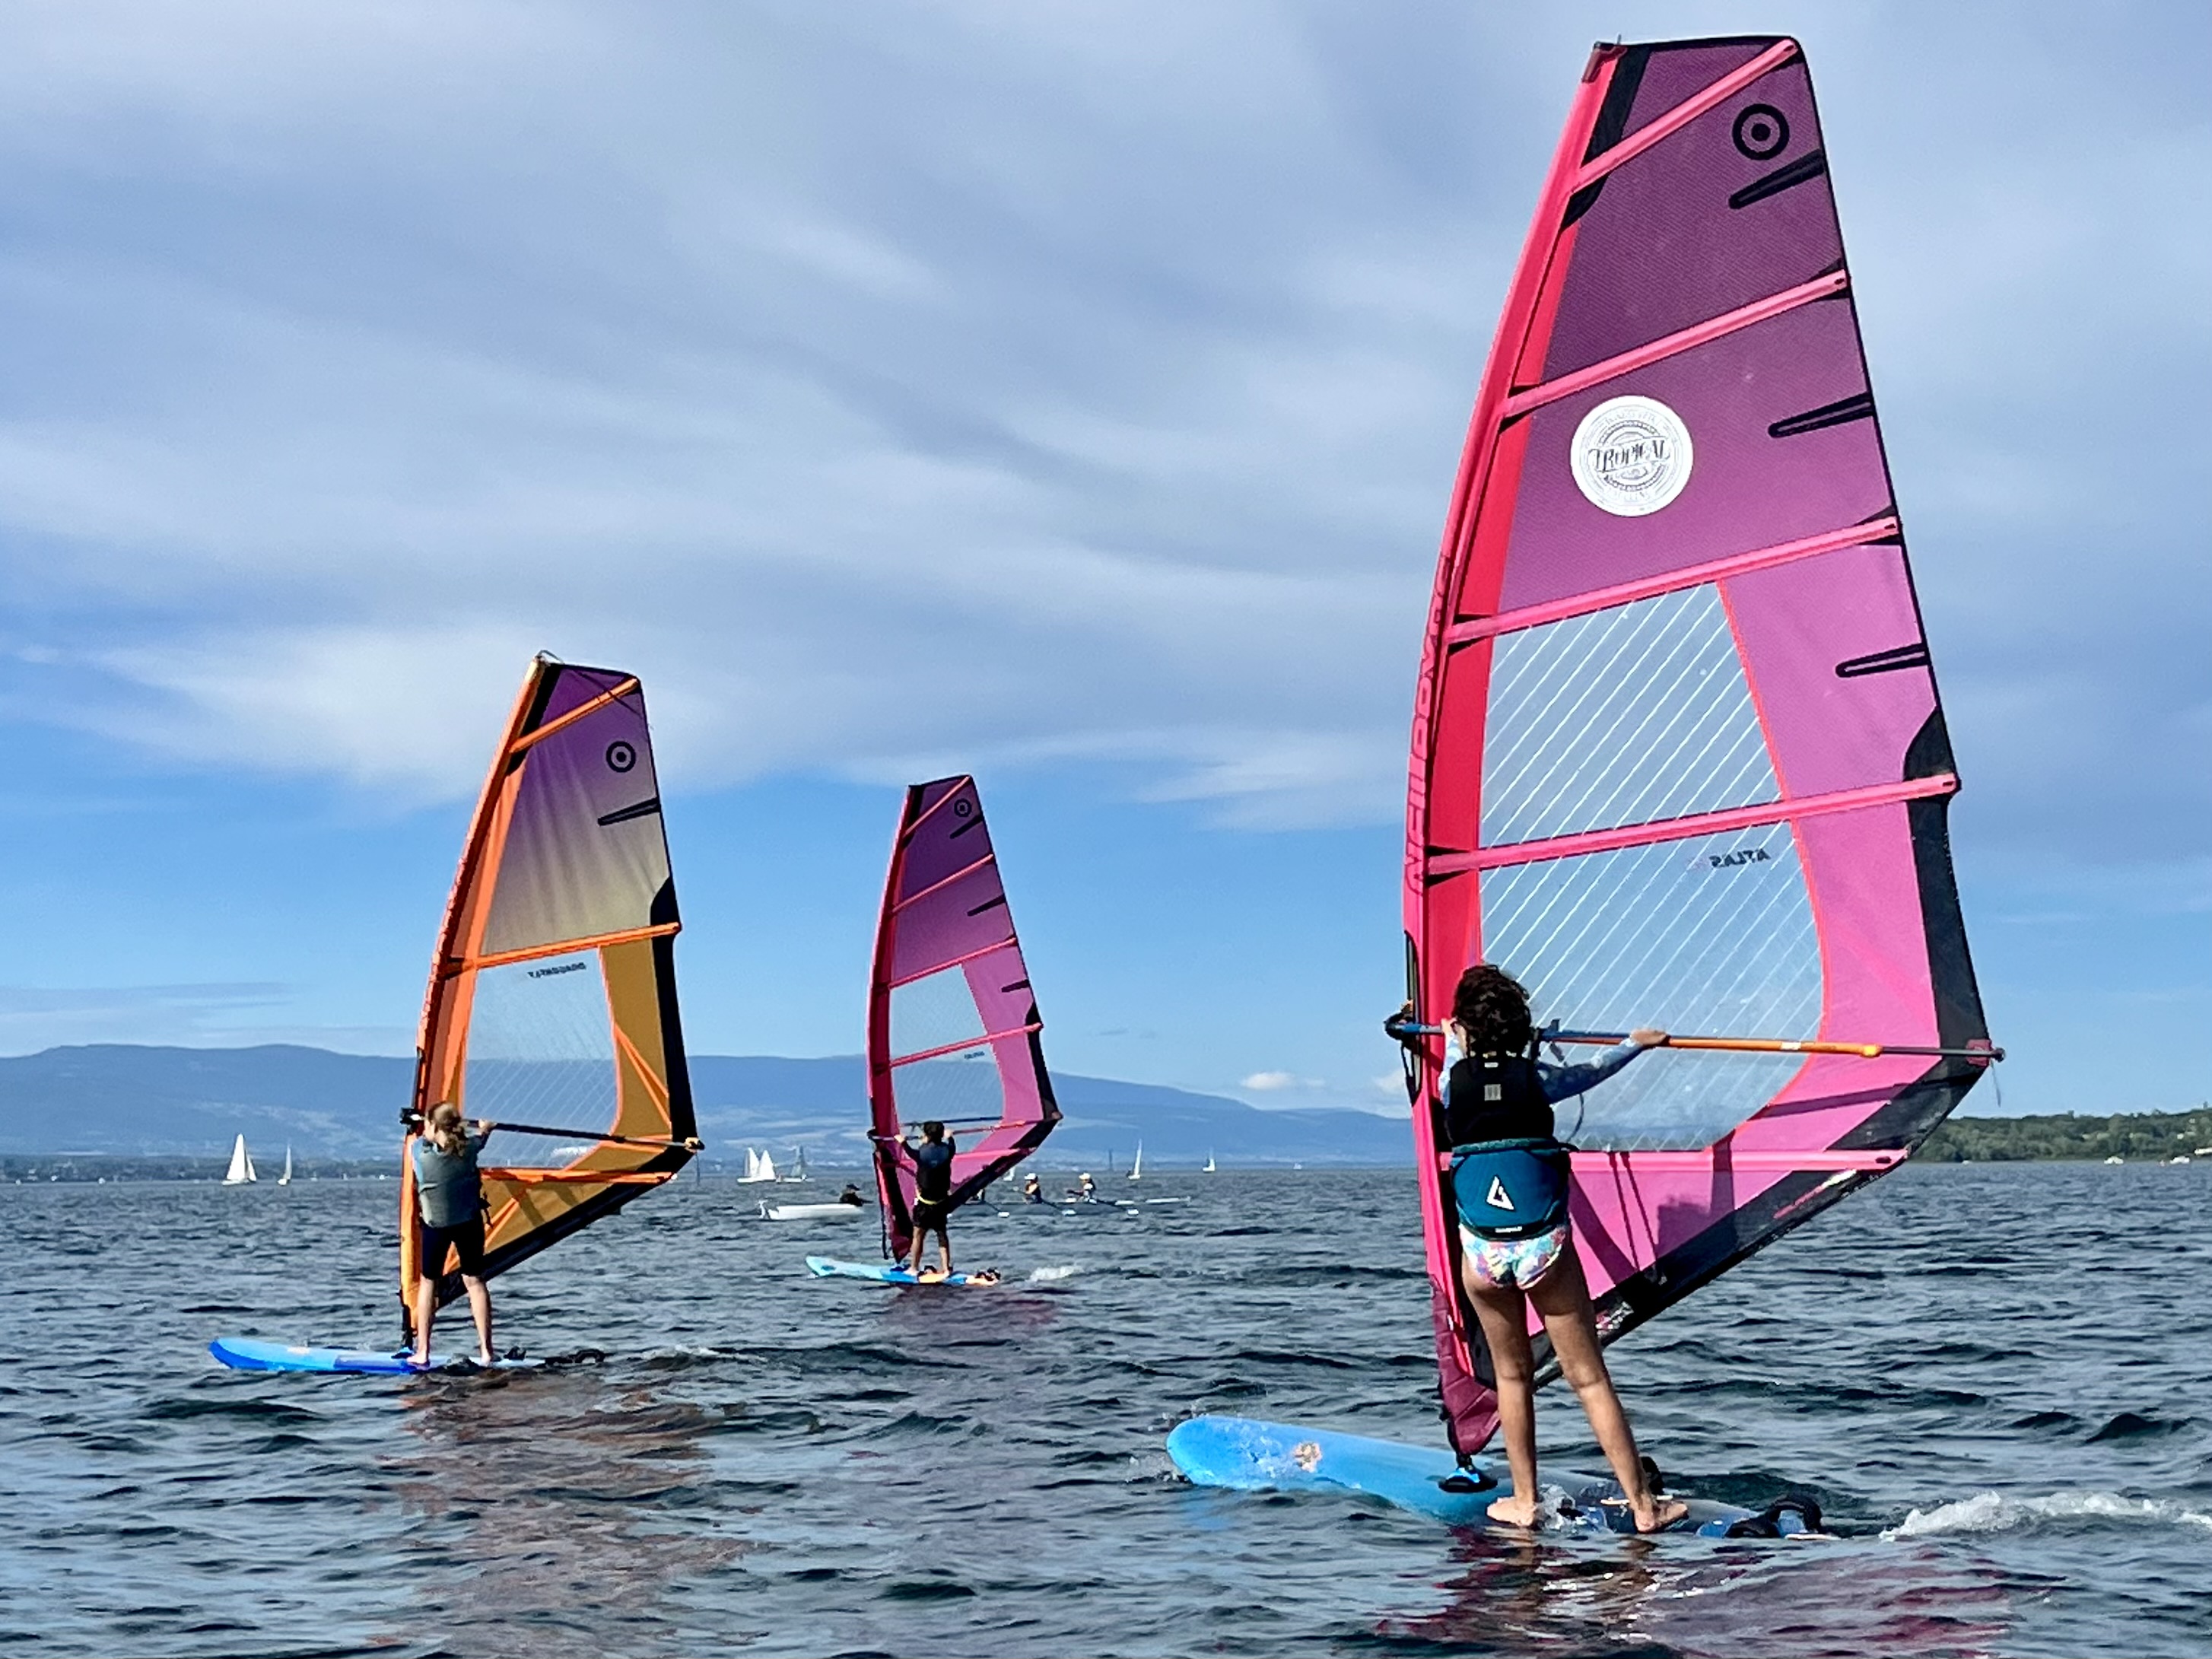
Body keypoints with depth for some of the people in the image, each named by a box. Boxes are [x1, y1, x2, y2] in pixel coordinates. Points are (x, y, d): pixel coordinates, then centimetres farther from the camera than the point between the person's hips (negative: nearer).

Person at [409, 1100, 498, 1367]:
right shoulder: (469, 1148, -9)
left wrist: (428, 1134, 35)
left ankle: (422, 1352, 9)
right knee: (474, 1281, 7)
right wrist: (485, 1129, 41)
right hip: (469, 1222, 2)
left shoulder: (419, 1152, -15)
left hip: (435, 1225, -2)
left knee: (427, 1283, 12)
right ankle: (486, 1350, 4)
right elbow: (480, 1138, 16)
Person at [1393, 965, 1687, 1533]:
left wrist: (1450, 1036, 47)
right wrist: (1637, 1043, 38)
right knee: (1588, 1377, 5)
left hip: (1482, 1252, 1)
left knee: (1511, 1374, 17)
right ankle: (1643, 1504, 8)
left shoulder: (1454, 1082, 0)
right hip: (1545, 1246, -1)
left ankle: (1524, 1502, 21)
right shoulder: (1536, 1078, -2)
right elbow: (1589, 1073, 19)